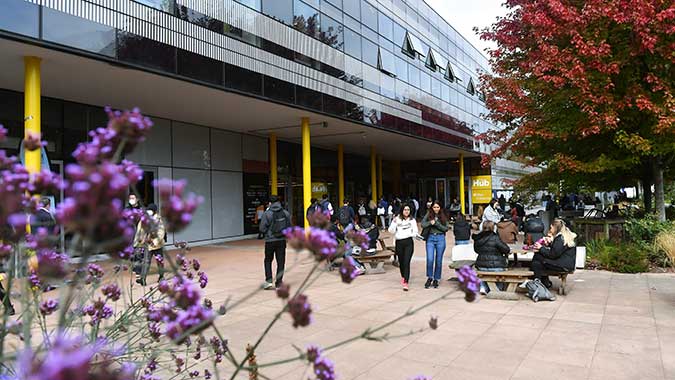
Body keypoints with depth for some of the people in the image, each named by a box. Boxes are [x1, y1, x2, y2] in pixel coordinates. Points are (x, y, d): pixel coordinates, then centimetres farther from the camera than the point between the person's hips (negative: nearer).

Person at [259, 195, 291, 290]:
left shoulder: (267, 214, -12)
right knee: (281, 262, 9)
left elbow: (262, 229, -10)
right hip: (282, 240, 2)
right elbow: (289, 228, 3)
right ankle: (278, 283, 12)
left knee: (268, 260, 15)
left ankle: (269, 280, 5)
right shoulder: (286, 213, -1)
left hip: (270, 241, -2)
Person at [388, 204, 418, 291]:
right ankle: (403, 276, 40)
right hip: (399, 242, 1)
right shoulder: (397, 219, 3)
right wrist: (394, 222, -17)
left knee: (406, 262, -11)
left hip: (408, 242, -1)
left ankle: (405, 282, -13)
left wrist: (414, 234, -16)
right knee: (401, 262, 13)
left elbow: (415, 231, 6)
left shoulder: (412, 220, 7)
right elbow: (391, 231, -2)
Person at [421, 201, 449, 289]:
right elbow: (423, 224, -2)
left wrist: (437, 224, -12)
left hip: (440, 238, 1)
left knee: (438, 260, 6)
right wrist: (430, 222, -17)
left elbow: (446, 228, -2)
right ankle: (429, 278, 9)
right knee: (430, 259, -11)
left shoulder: (443, 217, 5)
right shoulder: (428, 215, 5)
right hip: (430, 238, -1)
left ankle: (436, 279, 19)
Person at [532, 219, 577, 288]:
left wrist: (541, 248, -6)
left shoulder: (560, 238, -17)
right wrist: (550, 243, 12)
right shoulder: (567, 235, 14)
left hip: (564, 266, -10)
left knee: (537, 257, -13)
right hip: (566, 264, 10)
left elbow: (553, 254, -17)